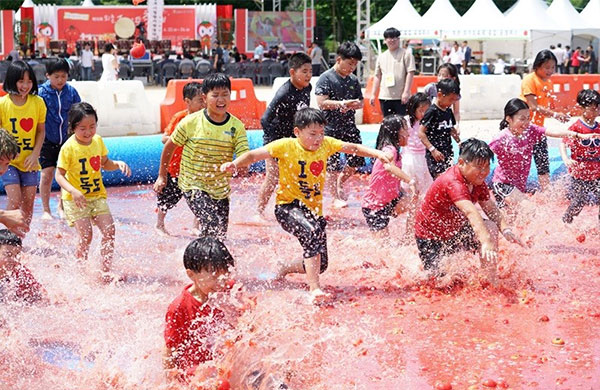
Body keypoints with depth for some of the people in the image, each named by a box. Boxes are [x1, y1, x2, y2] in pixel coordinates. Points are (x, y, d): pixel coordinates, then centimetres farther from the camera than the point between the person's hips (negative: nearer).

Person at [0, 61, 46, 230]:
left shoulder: (38, 102, -3)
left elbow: (41, 130, 4)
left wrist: (35, 154, -8)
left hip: (29, 161, 3)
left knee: (28, 203, 5)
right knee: (15, 201, -12)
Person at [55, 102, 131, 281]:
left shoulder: (98, 141, 2)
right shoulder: (68, 147, -14)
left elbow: (105, 164, 17)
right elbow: (59, 175, -12)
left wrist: (118, 164, -5)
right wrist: (73, 191, -29)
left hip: (97, 195, 5)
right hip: (75, 199, -5)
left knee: (109, 230, -7)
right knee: (86, 235, -14)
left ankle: (106, 271, 3)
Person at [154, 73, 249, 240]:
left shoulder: (236, 126, -7)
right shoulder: (190, 122, -11)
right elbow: (169, 146, 3)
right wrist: (162, 176, 9)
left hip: (220, 190, 4)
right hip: (193, 186, -3)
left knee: (220, 238, 9)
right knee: (212, 225, -23)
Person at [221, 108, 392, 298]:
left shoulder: (326, 144, -1)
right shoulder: (286, 146, -14)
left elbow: (353, 148, 6)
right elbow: (254, 155, -15)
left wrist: (377, 153, -8)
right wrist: (234, 164, -33)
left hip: (313, 209, 6)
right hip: (288, 206, -6)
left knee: (320, 264, 6)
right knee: (313, 233, -36)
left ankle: (283, 271, 37)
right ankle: (314, 289, -31)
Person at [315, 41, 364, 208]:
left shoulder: (353, 80, 9)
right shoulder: (326, 78, -9)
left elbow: (360, 102, 14)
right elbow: (322, 102, -18)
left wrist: (355, 105, -10)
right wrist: (343, 103, -26)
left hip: (349, 126, 6)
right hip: (331, 127, -6)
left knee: (357, 159, 5)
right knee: (334, 165, 0)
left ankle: (340, 183, 30)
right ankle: (336, 197, 14)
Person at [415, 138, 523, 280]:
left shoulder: (477, 180, -5)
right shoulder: (452, 182, -34)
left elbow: (491, 209, -5)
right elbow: (471, 212, -47)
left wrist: (506, 230, -24)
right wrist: (486, 242, -60)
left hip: (456, 229, 7)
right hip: (431, 239, -7)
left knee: (491, 227, -17)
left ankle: (491, 280, -9)